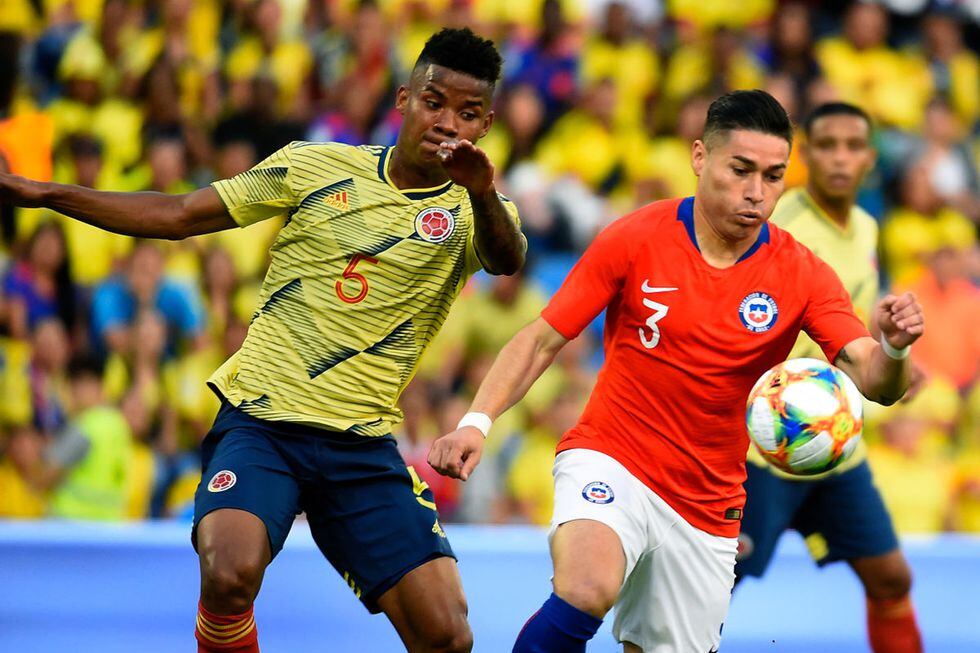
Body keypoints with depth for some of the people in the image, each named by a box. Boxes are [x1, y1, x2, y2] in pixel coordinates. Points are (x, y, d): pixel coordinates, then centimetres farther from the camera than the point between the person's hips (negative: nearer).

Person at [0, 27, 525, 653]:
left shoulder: (474, 210, 2)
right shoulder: (314, 166, 3)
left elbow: (507, 259, -22)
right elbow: (177, 215, 8)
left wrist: (482, 195, -45)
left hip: (363, 447, 1)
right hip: (261, 422, -1)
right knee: (230, 576, -30)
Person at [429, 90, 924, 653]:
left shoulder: (803, 275, -5)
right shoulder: (633, 241, -8)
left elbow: (872, 379, -15)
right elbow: (541, 341, -2)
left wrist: (893, 349, -39)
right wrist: (477, 421, -17)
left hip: (707, 510, 3)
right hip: (609, 463, -3)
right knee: (587, 592, -33)